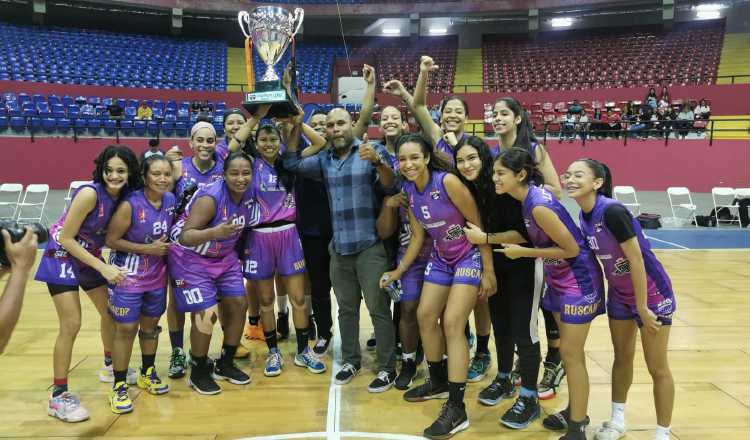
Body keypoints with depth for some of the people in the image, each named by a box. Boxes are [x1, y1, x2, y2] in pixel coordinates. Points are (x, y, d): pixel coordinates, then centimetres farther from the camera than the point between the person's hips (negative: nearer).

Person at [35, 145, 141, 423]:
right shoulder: (89, 193, -28)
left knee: (111, 312, 15)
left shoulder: (125, 196, -9)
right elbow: (65, 238, -24)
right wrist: (103, 267, -26)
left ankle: (110, 367, 39)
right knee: (71, 325, -10)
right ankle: (58, 397, 3)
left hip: (90, 257, 7)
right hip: (63, 257, -7)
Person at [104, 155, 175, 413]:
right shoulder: (130, 205, -23)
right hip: (128, 276, -5)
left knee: (150, 324, 18)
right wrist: (148, 248, -20)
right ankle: (119, 387, 16)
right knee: (126, 328, 1)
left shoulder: (171, 200, -5)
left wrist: (166, 246, -4)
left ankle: (147, 374, 37)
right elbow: (111, 240, -17)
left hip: (157, 275, 6)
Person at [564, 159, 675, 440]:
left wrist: (642, 307, -19)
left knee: (657, 368, 5)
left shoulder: (612, 211, -29)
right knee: (622, 357, 19)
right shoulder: (584, 215, -5)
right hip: (619, 294, 8)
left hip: (651, 294, -8)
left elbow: (636, 260, -25)